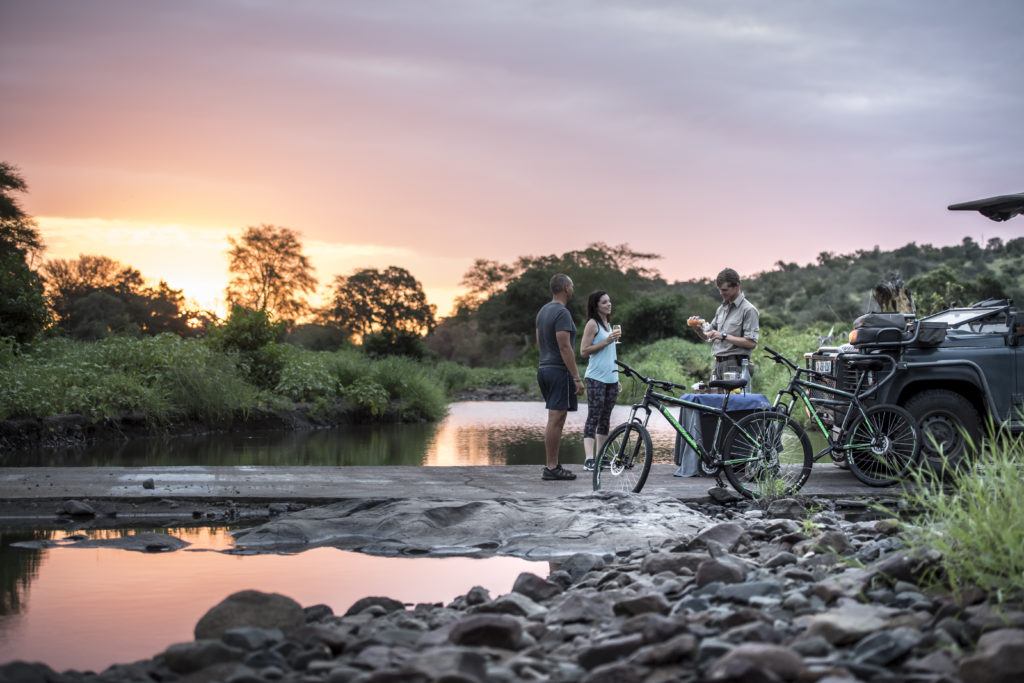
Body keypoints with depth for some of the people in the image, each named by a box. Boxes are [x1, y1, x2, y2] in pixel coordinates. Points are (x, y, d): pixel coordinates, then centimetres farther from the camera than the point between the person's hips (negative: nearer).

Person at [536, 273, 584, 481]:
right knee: (556, 419, -8)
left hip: (544, 369, 10)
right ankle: (551, 468, -7)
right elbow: (565, 347, -21)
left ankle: (553, 465, 16)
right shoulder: (562, 313, -16)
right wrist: (577, 378, -19)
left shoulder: (543, 311, 15)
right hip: (559, 371, -10)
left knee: (555, 420, 14)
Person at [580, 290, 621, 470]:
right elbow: (584, 351, -11)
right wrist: (606, 342, -16)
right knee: (593, 418, -13)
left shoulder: (608, 325, 19)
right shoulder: (592, 324, -5)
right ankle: (589, 459, -18)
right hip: (596, 378, -8)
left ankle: (600, 457, 10)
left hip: (611, 378, 8)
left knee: (605, 419, 7)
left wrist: (617, 378, 22)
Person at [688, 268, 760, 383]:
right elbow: (708, 336, 21)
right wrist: (697, 328, 0)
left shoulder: (748, 310, -7)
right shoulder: (722, 309, 17)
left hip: (735, 366, -8)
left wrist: (724, 336, -18)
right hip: (718, 364, 8)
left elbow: (751, 342, -16)